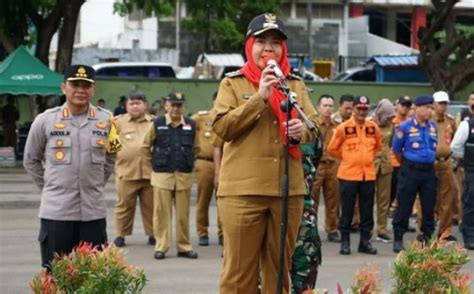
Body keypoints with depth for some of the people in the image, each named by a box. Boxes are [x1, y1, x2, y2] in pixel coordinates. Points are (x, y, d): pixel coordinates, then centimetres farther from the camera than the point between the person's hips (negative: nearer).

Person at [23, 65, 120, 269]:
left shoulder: (106, 120, 3)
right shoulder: (45, 120, -3)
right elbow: (30, 161, 9)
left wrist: (95, 185, 12)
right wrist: (50, 187, 6)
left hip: (93, 211, 2)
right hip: (55, 211, -2)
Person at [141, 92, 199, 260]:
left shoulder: (191, 125, 5)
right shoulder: (157, 124, -1)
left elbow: (196, 148, 18)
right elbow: (145, 147, 7)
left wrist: (187, 162, 12)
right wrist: (154, 163, 5)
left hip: (184, 175, 2)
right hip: (162, 175, -2)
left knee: (183, 214, 6)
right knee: (162, 212, 0)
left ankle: (184, 247, 14)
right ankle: (161, 247, 7)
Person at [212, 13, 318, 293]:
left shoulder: (296, 84, 13)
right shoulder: (233, 83, 2)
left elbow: (315, 126, 11)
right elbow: (221, 127, -9)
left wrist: (302, 130, -12)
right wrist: (259, 98, -16)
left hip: (288, 189, 4)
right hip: (243, 189, -4)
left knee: (280, 267, 12)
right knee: (239, 268, -1)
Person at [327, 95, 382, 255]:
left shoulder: (373, 127, 5)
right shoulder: (343, 128, -7)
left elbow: (378, 147, 21)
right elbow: (332, 148, 2)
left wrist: (367, 158, 11)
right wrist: (347, 158, 6)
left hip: (368, 175, 4)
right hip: (348, 174, -3)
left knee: (367, 210, 8)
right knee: (347, 210, 2)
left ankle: (365, 241, 16)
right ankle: (345, 241, 10)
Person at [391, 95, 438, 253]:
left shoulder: (433, 126, 7)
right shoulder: (405, 127, -8)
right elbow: (396, 150, 0)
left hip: (429, 170, 5)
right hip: (410, 170, -5)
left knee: (429, 206, 7)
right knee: (404, 206, 0)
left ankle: (427, 237, 17)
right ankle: (398, 239, 8)